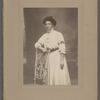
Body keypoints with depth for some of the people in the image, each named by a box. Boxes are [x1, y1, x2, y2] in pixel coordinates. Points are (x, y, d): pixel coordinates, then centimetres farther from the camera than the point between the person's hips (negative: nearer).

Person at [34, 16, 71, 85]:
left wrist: (62, 60, -18)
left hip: (58, 56, -5)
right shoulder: (44, 36, 13)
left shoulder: (58, 34, -4)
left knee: (59, 76, -12)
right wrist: (42, 49, -6)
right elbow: (37, 44, 15)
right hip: (49, 58, 5)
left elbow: (62, 47, -10)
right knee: (50, 77, 4)